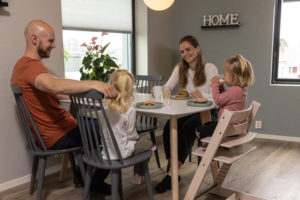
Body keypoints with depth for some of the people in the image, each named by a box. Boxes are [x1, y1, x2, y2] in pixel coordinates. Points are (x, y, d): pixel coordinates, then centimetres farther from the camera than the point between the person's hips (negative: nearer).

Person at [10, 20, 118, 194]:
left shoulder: (22, 64, 12)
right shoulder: (32, 66, -23)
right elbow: (54, 85, -45)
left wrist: (75, 94, 4)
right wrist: (94, 84, -52)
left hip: (47, 132, 11)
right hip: (58, 137, -10)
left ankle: (82, 174, 29)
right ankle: (97, 181, 18)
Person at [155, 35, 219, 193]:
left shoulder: (210, 68, -2)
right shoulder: (180, 69, 12)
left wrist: (203, 95, -29)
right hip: (186, 113, 4)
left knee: (188, 128, -32)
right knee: (169, 127, -27)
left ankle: (172, 173, -24)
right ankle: (172, 169, -20)